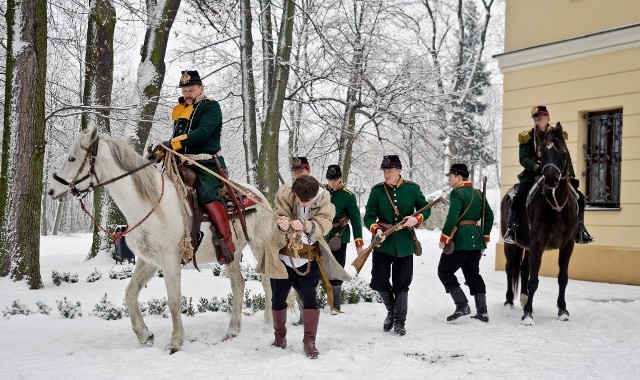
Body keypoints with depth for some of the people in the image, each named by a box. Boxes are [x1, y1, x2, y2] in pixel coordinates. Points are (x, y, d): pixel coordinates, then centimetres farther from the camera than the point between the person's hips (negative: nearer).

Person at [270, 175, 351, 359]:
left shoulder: (323, 201, -13)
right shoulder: (284, 195, -14)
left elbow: (324, 225, -22)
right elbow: (278, 218, -18)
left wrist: (305, 225, -41)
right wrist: (282, 226, -42)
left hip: (308, 258, -1)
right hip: (283, 256, 1)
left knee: (309, 297, -7)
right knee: (278, 297, 11)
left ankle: (309, 341, 5)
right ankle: (279, 335, 32)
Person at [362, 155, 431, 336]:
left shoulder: (412, 189, -1)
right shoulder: (377, 191, -1)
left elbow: (426, 209, 6)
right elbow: (368, 216, -5)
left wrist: (417, 219, -15)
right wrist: (376, 229, -25)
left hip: (404, 244, 0)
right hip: (383, 242, 1)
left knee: (401, 284, 5)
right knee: (379, 281, -1)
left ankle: (399, 321, 19)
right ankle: (391, 310, 27)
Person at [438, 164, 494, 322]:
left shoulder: (456, 193, -12)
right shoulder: (478, 193, 14)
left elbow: (452, 218, -22)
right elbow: (489, 215, 16)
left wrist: (444, 238, -16)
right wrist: (484, 237, 19)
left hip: (460, 240, -8)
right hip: (476, 240, 9)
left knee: (444, 271, 2)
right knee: (473, 274, 15)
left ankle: (462, 305, -5)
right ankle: (482, 311, 12)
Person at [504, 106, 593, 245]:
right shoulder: (527, 137, -1)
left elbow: (566, 158, 2)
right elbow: (523, 159, -11)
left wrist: (571, 177, -11)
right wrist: (537, 167, -29)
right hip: (532, 174, -2)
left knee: (579, 197, -5)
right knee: (519, 196, -28)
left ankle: (579, 230, 12)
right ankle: (511, 229, -16)